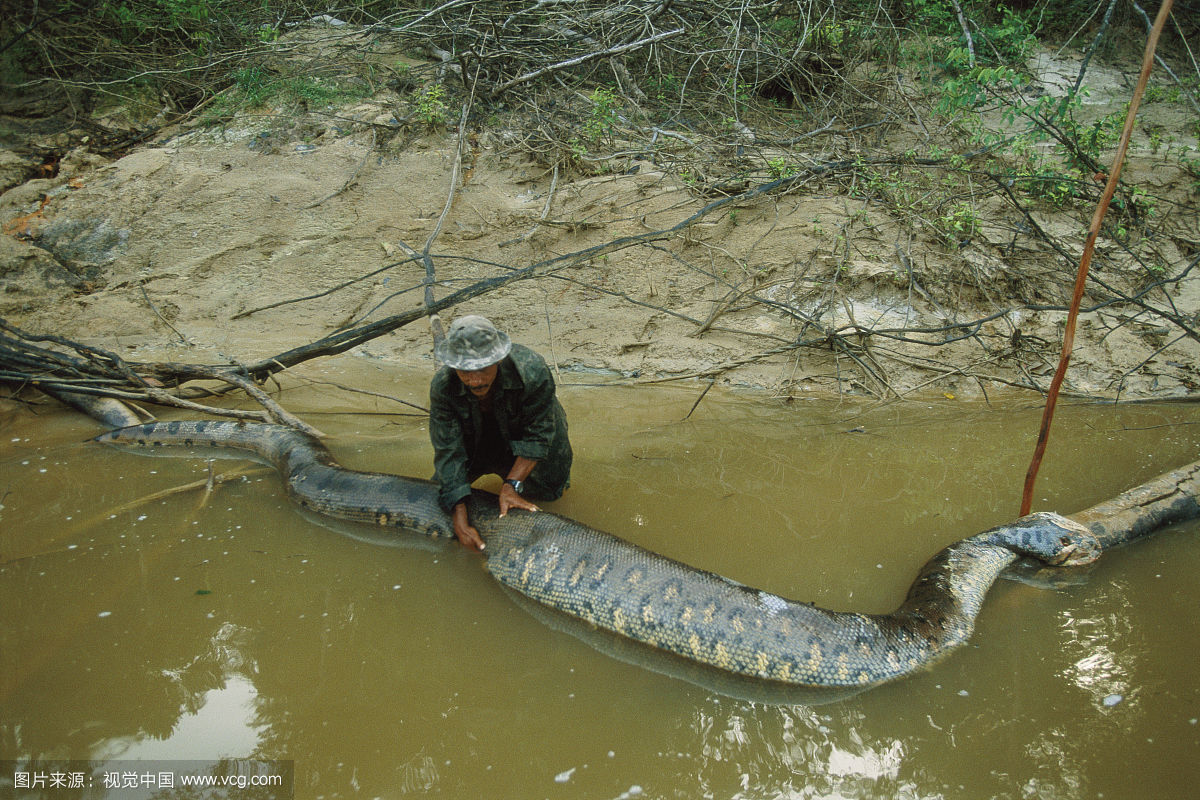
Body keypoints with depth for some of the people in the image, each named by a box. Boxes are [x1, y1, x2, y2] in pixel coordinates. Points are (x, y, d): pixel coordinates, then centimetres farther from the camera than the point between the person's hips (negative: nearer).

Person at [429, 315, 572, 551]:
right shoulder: (442, 387, -36)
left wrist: (512, 485, -39)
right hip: (478, 434, 2)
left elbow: (537, 436, -29)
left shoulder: (532, 371, -42)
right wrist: (460, 520, -43)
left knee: (548, 488, 6)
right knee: (447, 481, 8)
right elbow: (449, 452, -34)